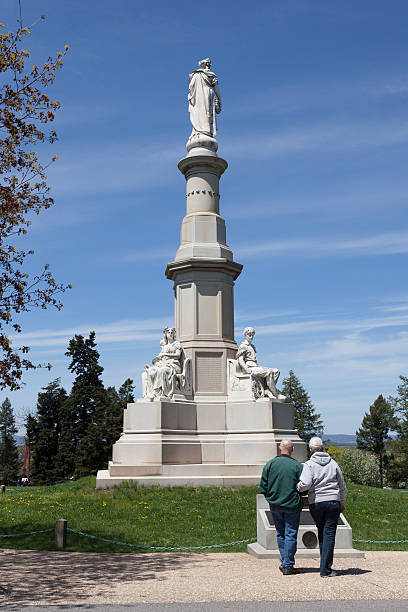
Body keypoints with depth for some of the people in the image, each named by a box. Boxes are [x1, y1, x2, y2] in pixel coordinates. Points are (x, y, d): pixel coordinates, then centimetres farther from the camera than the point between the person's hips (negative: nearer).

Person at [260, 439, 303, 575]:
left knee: (280, 534, 17)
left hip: (274, 505, 3)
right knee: (290, 535, 5)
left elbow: (263, 487, -1)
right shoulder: (297, 465, -9)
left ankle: (284, 562, 22)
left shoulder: (270, 463, -3)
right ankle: (288, 566, 6)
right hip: (292, 505, -3)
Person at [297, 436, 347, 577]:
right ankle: (325, 569, -4)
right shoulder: (333, 463, 7)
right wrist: (342, 502, 26)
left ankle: (325, 564, 23)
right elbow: (342, 486, 13)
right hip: (333, 502, 1)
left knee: (321, 533, 16)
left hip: (316, 503, 0)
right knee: (329, 534, 0)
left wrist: (296, 487, 3)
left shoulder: (309, 464, -3)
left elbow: (305, 484, -18)